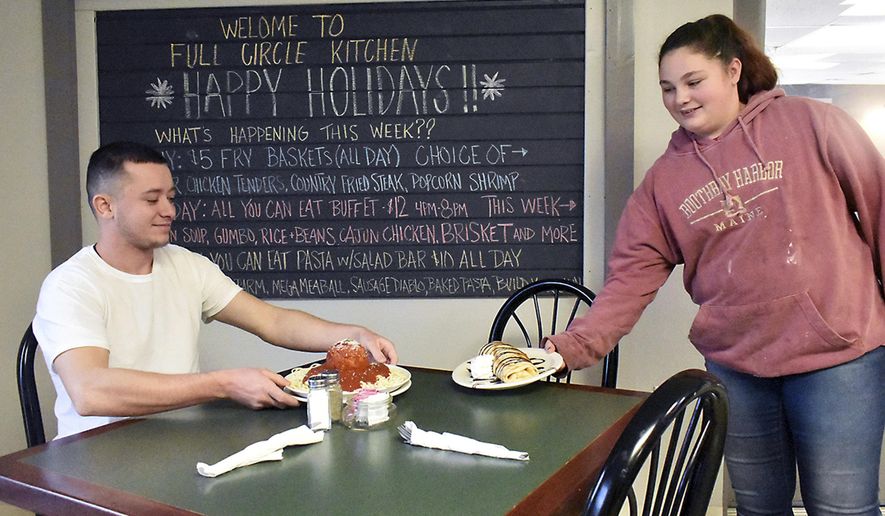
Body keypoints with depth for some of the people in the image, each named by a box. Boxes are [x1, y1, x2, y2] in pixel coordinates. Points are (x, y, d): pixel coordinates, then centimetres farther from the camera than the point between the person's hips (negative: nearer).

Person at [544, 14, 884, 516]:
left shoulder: (809, 123, -5)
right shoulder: (664, 178, 3)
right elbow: (633, 275, -3)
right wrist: (576, 345, -15)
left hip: (838, 354, -3)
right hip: (735, 366, 3)